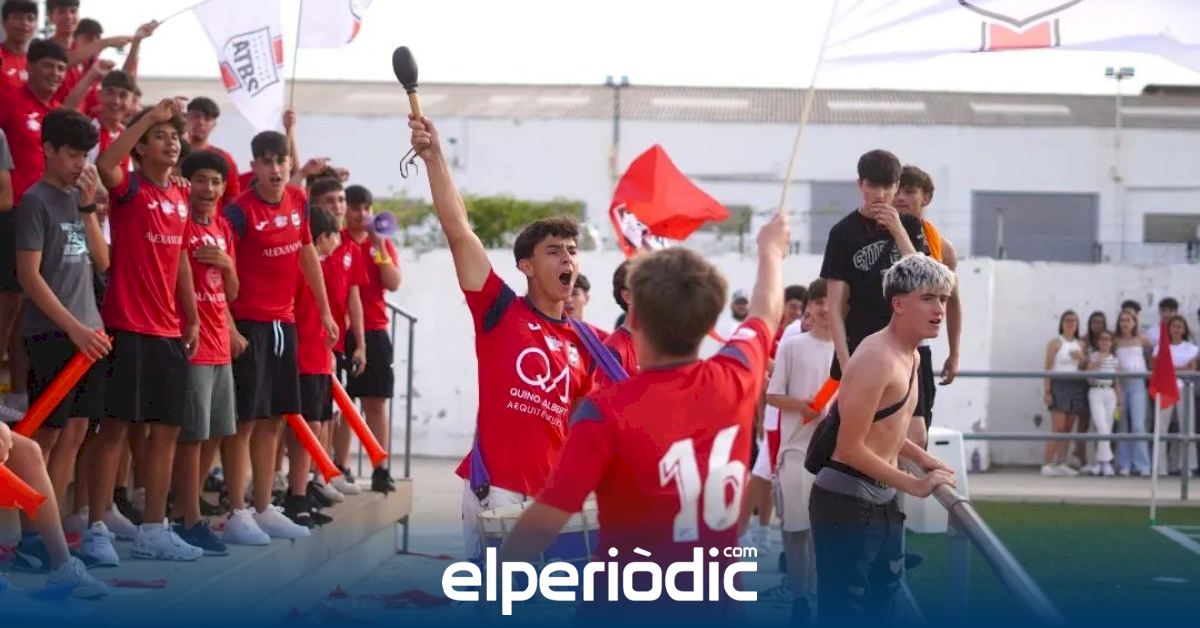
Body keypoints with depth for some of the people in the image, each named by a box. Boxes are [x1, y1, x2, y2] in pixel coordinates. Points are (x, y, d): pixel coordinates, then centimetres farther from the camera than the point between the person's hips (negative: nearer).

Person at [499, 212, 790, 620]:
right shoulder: (736, 381, -5)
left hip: (630, 609, -5)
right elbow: (767, 312, 17)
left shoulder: (607, 411, -21)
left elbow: (546, 519, -22)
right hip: (715, 605, 5)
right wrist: (771, 249, 37)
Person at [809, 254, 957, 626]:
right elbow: (850, 447, -23)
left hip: (882, 502, 10)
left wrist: (922, 458, 9)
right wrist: (914, 486, -16)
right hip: (846, 502, -10)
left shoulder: (912, 357, 10)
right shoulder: (877, 358, -21)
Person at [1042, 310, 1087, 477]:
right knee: (1058, 427, -12)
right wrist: (1047, 391, -13)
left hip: (1076, 386, 6)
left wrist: (1082, 357, -2)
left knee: (1068, 428, 5)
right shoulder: (1056, 343, -2)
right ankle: (1047, 464, -11)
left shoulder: (1081, 345, 14)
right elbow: (1048, 368, -6)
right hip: (1059, 384, -6)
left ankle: (1061, 463, 9)